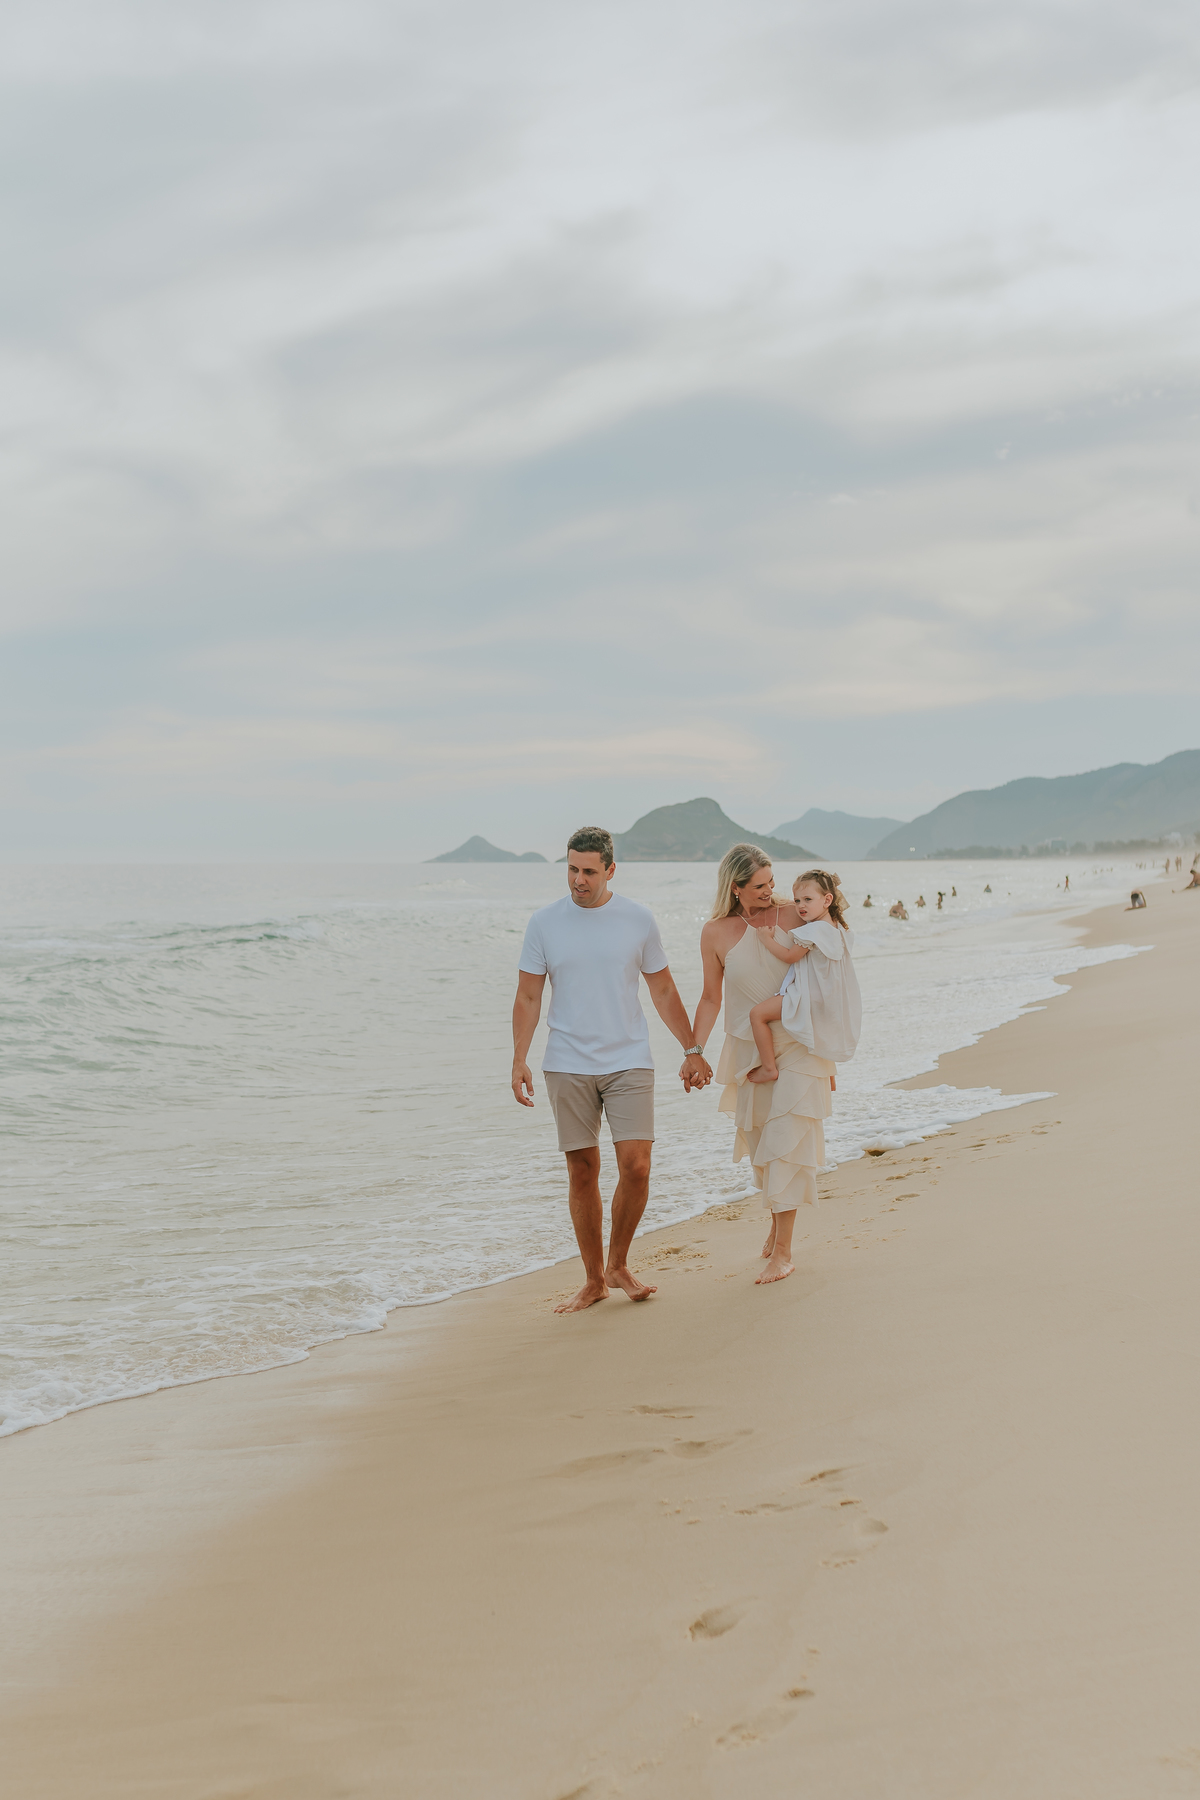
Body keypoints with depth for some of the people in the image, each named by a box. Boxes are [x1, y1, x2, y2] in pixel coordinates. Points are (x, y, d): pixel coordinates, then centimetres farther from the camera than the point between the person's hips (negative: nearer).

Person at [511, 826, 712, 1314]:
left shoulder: (638, 920, 2)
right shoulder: (544, 922, 1)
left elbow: (663, 991, 10)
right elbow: (528, 997, 4)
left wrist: (692, 1049, 9)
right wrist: (519, 1060, -5)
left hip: (629, 1062, 0)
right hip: (567, 1067, 0)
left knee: (636, 1167, -10)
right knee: (582, 1173, 3)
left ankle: (619, 1265, 12)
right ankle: (593, 1279, 14)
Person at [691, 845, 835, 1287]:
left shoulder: (794, 916, -5)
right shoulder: (716, 933, -4)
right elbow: (711, 998, 8)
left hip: (798, 1047, -2)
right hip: (748, 1049, 2)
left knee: (786, 1143, -8)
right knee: (760, 1144, 11)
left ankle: (782, 1250, -3)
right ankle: (776, 1221, 35)